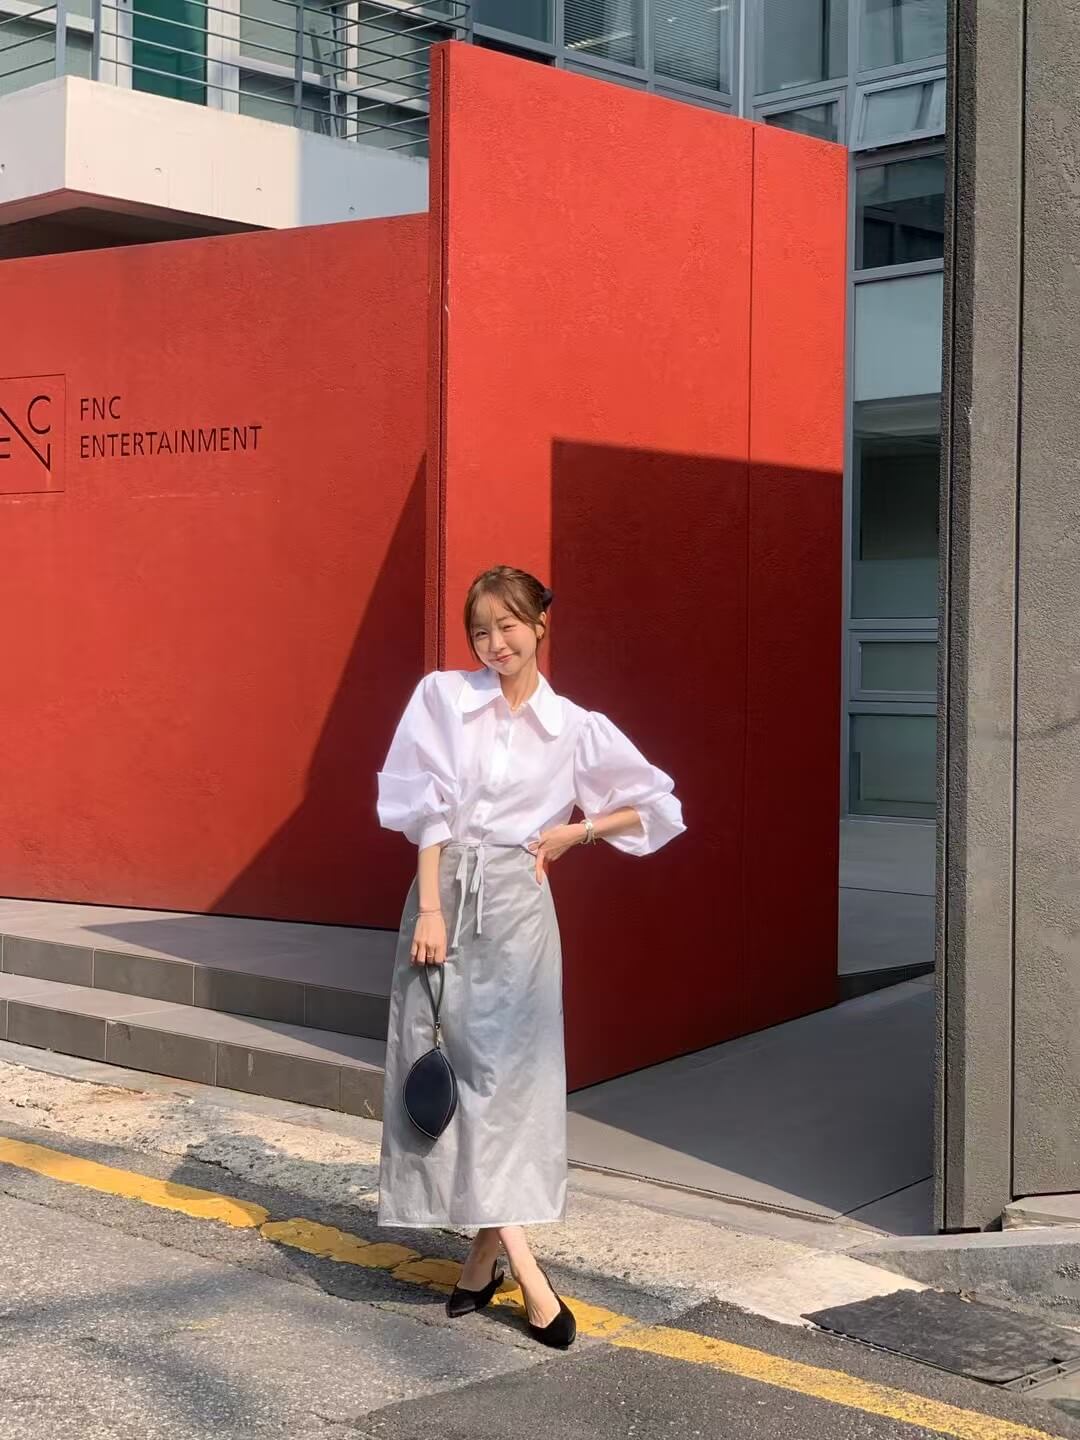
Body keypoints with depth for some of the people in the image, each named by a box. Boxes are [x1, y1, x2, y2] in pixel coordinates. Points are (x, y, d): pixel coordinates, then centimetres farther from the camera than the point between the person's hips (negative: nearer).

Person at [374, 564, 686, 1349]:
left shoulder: (576, 728, 2)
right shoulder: (441, 697, 2)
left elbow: (658, 807, 10)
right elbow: (428, 811, -4)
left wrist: (572, 832, 2)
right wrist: (430, 910, -11)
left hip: (518, 902, -1)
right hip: (444, 891, 1)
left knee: (505, 1074, -3)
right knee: (446, 1062, -1)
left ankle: (489, 1251, 10)